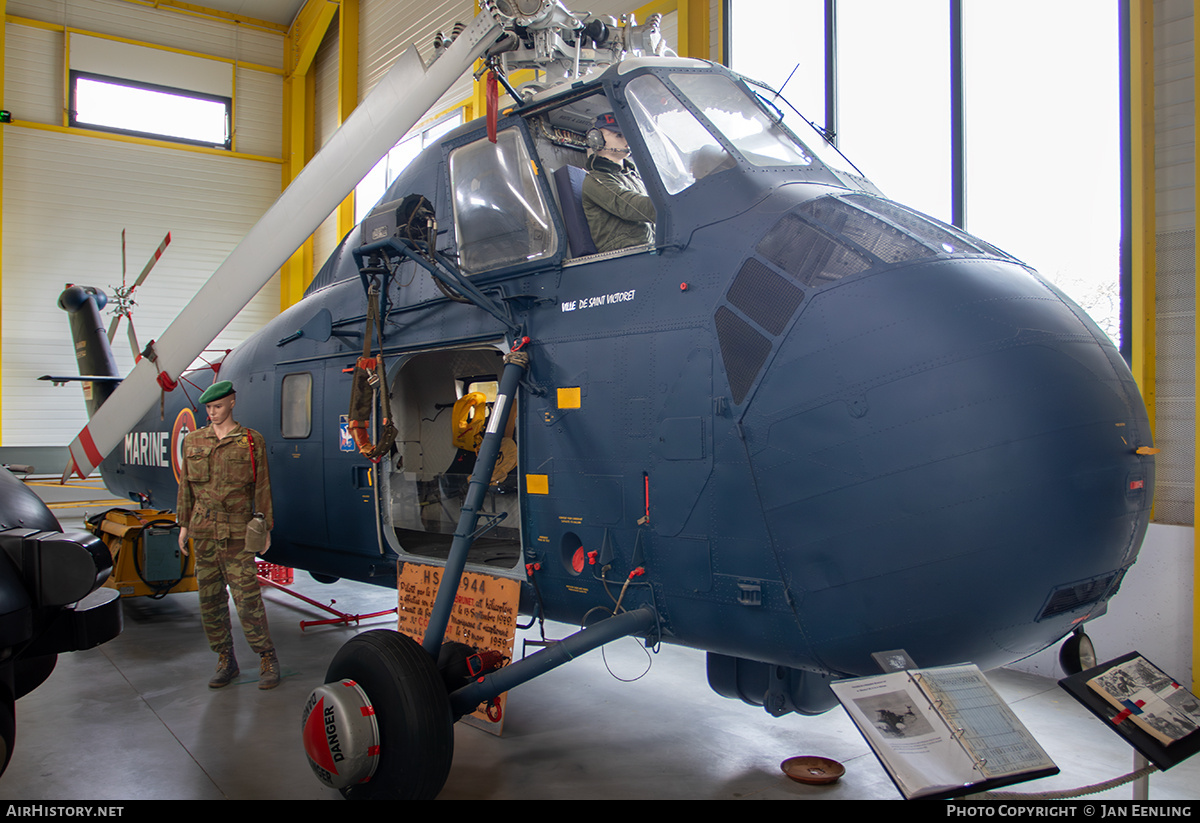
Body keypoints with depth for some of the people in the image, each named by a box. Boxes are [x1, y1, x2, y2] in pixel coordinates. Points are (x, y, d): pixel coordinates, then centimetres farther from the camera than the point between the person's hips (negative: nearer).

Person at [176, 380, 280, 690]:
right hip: (203, 531, 4)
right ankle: (225, 660, 19)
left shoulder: (252, 441, -1)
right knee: (210, 598, 7)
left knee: (247, 597, -6)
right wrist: (184, 525, 12)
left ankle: (268, 659, 5)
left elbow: (262, 487, 0)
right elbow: (186, 485, 15)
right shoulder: (193, 441, 10)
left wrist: (265, 529, -2)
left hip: (237, 532, -4)